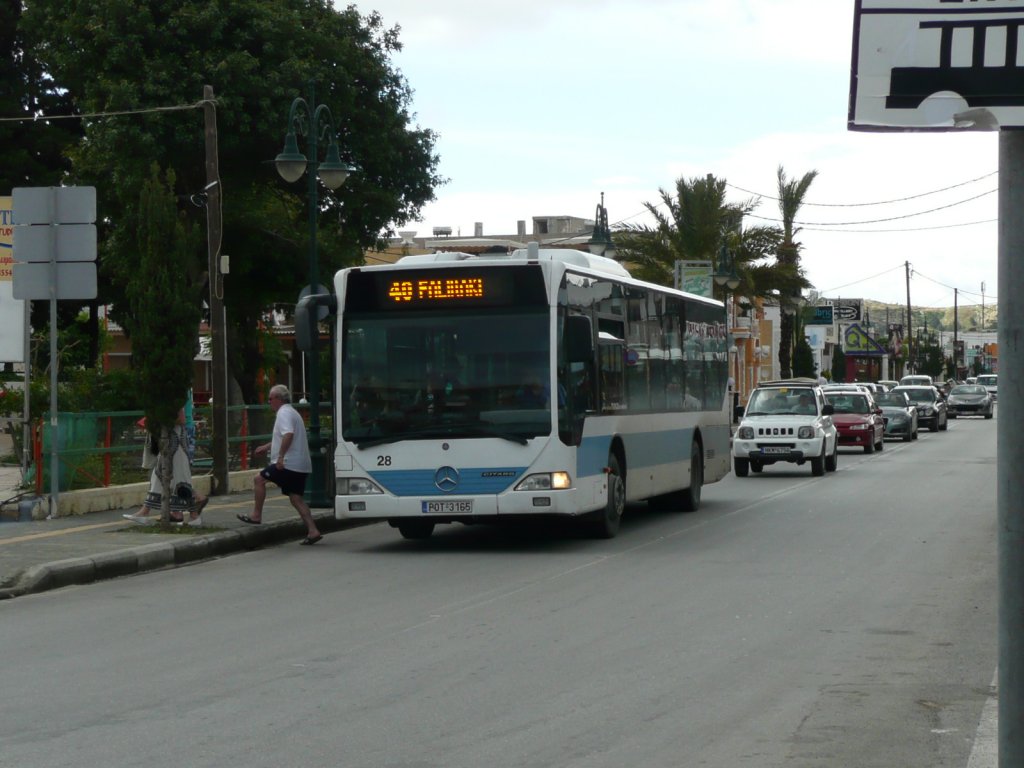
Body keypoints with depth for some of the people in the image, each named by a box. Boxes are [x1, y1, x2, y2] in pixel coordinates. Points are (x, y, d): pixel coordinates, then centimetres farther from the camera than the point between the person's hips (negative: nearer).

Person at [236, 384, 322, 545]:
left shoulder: (284, 413, -10)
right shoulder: (291, 412, 23)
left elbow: (288, 435, -28)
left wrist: (281, 456, -28)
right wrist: (267, 447, 42)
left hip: (288, 464, -10)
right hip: (301, 465, 10)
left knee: (259, 479, 2)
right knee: (296, 498, 7)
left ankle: (256, 516, 4)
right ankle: (313, 531, -1)